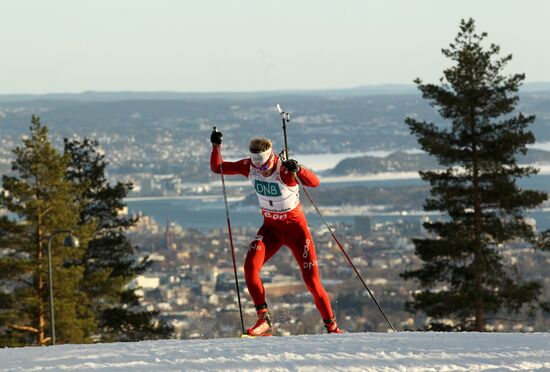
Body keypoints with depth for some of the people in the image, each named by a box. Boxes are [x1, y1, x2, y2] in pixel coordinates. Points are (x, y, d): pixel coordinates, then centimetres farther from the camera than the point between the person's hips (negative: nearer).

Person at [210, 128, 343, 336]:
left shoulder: (284, 170, -24)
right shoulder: (249, 167, -10)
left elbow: (314, 182, -37)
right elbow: (217, 167, -1)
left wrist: (297, 170, -57)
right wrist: (216, 146, -19)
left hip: (295, 227, -4)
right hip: (270, 227, 4)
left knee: (311, 279, -7)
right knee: (251, 266, -20)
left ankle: (331, 325, 10)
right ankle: (264, 320, -14)